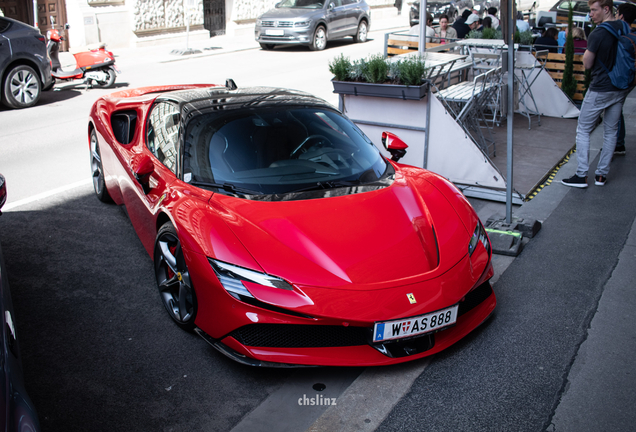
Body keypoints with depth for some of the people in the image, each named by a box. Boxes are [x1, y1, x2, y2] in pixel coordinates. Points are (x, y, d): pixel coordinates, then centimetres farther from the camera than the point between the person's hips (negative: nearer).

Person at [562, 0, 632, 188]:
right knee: (611, 131, 12)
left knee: (583, 130, 2)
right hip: (620, 89, 7)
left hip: (600, 90, -7)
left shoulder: (597, 34, -17)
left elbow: (587, 64, -9)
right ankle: (602, 174, 16)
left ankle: (582, 175, -1)